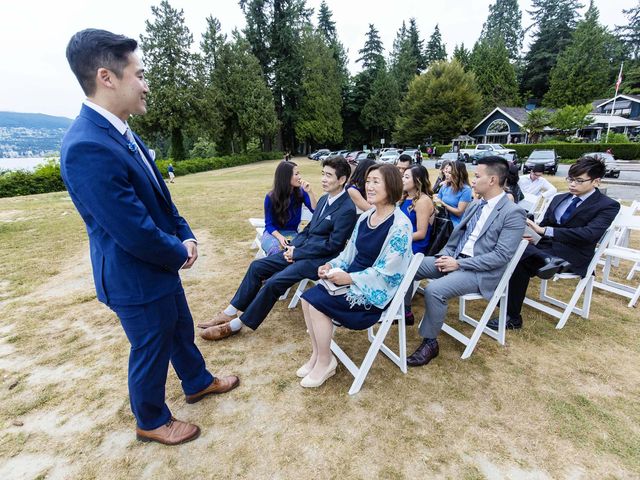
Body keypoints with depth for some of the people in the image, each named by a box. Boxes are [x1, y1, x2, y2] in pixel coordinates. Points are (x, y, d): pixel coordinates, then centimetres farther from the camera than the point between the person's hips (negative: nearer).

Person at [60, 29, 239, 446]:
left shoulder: (123, 133, 3)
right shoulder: (87, 147, -29)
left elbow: (161, 197, 9)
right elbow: (135, 232, -28)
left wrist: (186, 236, -2)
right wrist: (180, 253, -10)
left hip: (161, 265, 9)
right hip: (136, 278, -9)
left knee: (182, 330, 26)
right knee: (151, 353, 14)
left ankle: (198, 383, 51)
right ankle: (152, 421, 42)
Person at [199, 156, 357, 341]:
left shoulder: (347, 209, -16)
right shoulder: (324, 199, 12)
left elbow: (332, 245, -19)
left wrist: (296, 253, -14)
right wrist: (294, 246, -1)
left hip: (318, 259, -9)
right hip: (301, 250, 9)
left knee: (273, 282, -22)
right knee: (257, 266, -1)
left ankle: (235, 325, -5)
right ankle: (230, 313, 8)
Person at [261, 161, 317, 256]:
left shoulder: (301, 192, -4)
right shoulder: (271, 197, -10)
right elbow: (269, 224, -6)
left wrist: (310, 192, -22)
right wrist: (280, 237, -25)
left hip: (292, 233, 1)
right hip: (273, 233, -1)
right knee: (277, 250, -34)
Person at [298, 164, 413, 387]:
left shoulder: (400, 225, -18)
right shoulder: (365, 217, 6)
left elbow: (387, 272, -20)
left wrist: (349, 278, -22)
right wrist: (332, 265, -5)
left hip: (376, 291, -7)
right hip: (353, 279, 8)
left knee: (317, 302, -18)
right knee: (307, 298, -8)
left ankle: (325, 362, 4)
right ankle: (317, 355, 8)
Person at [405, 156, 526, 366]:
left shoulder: (513, 213, -13)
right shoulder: (475, 205, 12)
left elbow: (501, 256, -19)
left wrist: (459, 264, -21)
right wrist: (445, 255, -3)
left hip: (480, 272, -8)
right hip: (454, 259, 8)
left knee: (434, 290, -31)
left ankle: (430, 343, -9)